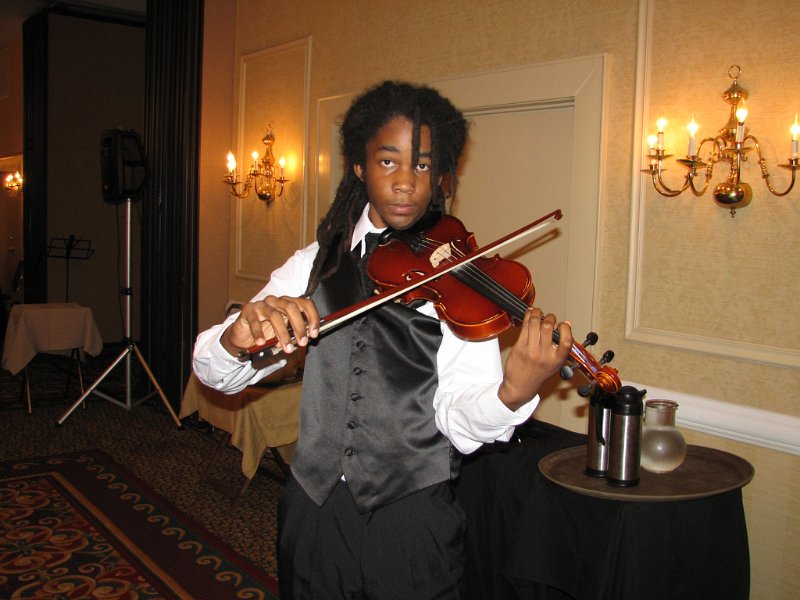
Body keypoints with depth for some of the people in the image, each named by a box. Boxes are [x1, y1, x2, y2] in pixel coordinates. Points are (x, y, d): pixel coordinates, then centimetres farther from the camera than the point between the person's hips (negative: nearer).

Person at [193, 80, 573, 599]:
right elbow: (215, 372, -5)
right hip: (313, 512, 3)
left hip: (412, 522, -2)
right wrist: (240, 336, -27)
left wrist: (513, 393, -37)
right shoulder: (316, 264, 1)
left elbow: (460, 423, -16)